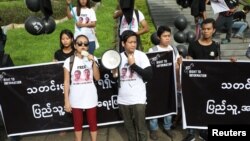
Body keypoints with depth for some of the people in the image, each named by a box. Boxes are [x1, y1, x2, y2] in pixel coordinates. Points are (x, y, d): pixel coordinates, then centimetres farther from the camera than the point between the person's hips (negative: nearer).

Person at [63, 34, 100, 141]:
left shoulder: (92, 59, 0)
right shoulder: (69, 61, -4)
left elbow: (97, 78, -6)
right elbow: (66, 82, -2)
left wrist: (93, 62, -17)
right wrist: (66, 101, -5)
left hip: (90, 97, 1)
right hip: (76, 98, 0)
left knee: (92, 122, 10)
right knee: (78, 123, 12)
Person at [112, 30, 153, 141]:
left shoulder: (141, 55, -6)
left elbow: (149, 75, -15)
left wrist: (133, 65, -16)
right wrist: (114, 74, -7)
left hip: (138, 99, -4)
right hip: (123, 100, 4)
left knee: (141, 128, 2)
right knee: (129, 128, 17)